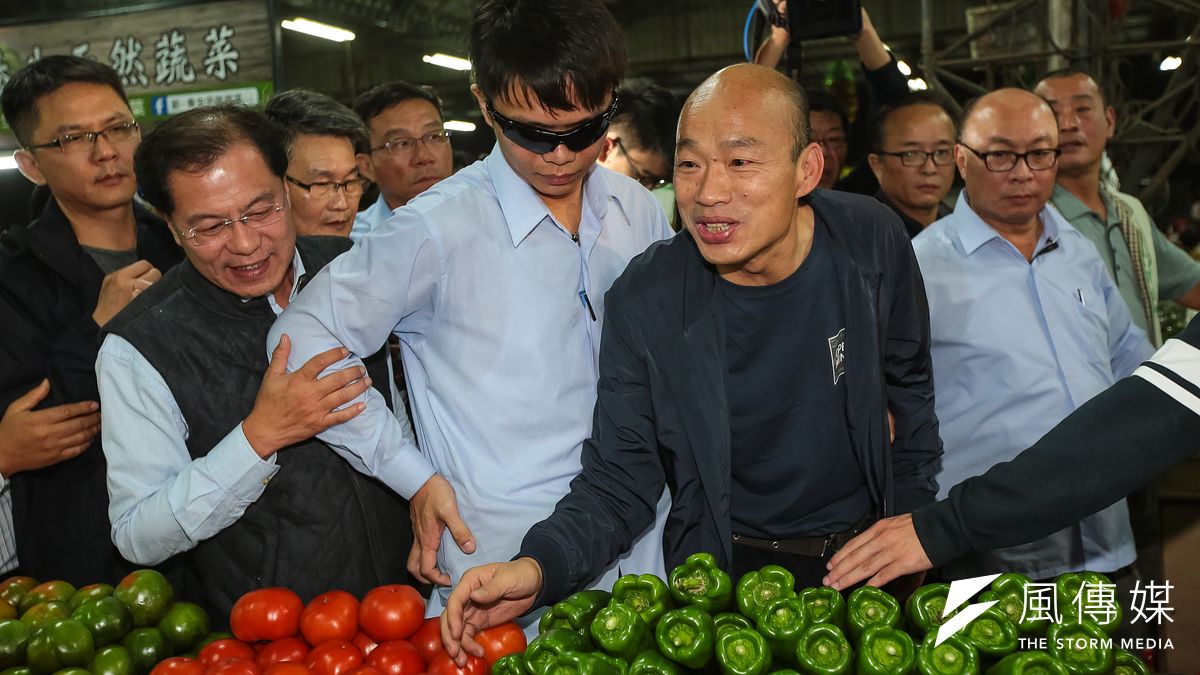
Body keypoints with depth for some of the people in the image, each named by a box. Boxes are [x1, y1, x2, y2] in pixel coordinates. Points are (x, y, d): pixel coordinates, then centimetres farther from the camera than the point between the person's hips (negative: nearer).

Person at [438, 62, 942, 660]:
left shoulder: (871, 241, -14)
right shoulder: (643, 300, -20)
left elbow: (908, 388, 4)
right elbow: (617, 480, -15)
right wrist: (538, 566, -34)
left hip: (867, 552, 3)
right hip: (726, 570, -2)